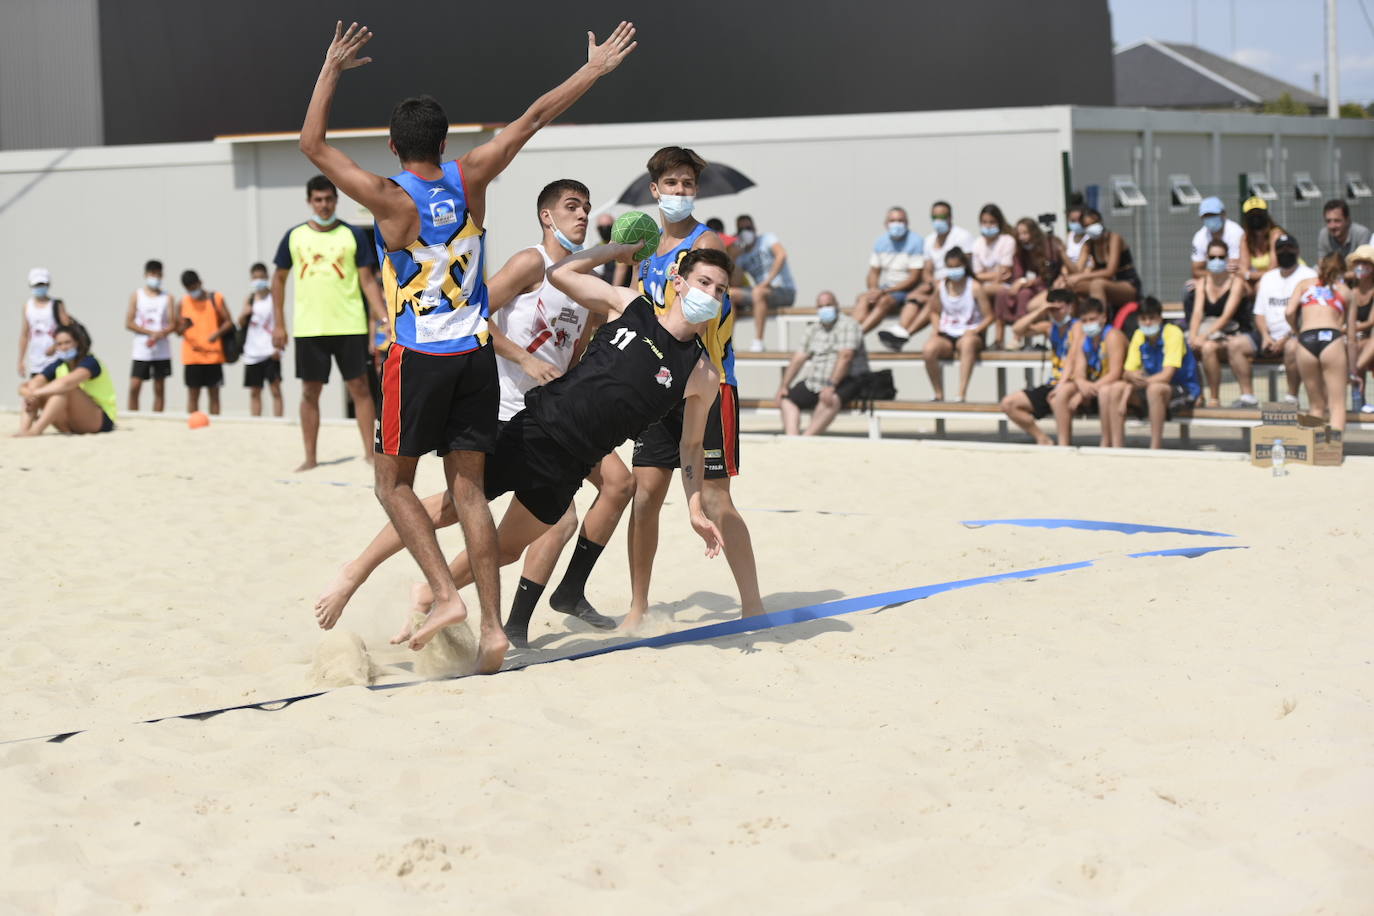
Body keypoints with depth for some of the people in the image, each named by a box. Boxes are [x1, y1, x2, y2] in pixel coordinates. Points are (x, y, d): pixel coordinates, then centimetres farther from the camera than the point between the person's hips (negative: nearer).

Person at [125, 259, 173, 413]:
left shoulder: (167, 298, 7)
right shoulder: (136, 295, 5)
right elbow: (129, 323, -1)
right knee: (134, 387, -8)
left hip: (161, 351, 1)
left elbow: (172, 324, 0)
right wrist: (151, 332, -13)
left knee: (159, 388, 4)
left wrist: (158, 336, -19)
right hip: (141, 350, -1)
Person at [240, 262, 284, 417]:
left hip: (270, 351, -5)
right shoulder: (250, 298, 11)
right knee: (254, 391, 8)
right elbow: (241, 323, 14)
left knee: (275, 389, -9)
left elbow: (279, 322, -5)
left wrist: (277, 346, -15)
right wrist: (244, 314, -9)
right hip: (252, 351, 5)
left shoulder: (273, 296, -2)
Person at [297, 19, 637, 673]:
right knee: (467, 488, 7)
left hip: (416, 360, -4)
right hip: (475, 354, 4)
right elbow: (531, 120, 5)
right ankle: (492, 625, 1)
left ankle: (445, 594, -5)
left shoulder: (390, 199, -12)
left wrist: (332, 70, 0)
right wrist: (595, 68, 12)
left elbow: (312, 144, -7)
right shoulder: (468, 179, -2)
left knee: (394, 482, 11)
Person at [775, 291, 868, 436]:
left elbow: (845, 357, -17)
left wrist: (831, 386, -27)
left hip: (844, 380, -8)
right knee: (787, 400, -8)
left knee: (830, 400, -37)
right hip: (813, 381, 8)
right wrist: (784, 386, 3)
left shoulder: (848, 325, -5)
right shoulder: (813, 330, 17)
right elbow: (798, 359, 13)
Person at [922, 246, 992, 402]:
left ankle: (961, 394, -46)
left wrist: (975, 330, -19)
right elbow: (934, 312, 22)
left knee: (967, 343, -42)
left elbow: (988, 316, -3)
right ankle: (939, 394, -13)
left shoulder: (974, 287, -3)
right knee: (928, 350, -31)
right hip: (947, 335, 3)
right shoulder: (941, 287, 8)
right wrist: (938, 327, 2)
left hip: (970, 335, -3)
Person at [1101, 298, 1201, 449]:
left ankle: (1155, 448, -33)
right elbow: (1128, 373, 2)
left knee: (1154, 388, -38)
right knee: (1115, 389, -13)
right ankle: (1116, 447, -14)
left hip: (1185, 391, -6)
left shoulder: (1173, 333, -16)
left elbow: (1167, 375, -23)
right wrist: (1131, 376, -20)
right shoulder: (1139, 336, 2)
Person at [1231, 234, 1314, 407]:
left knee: (1292, 346, -39)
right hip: (1269, 333, 6)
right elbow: (1259, 313, 17)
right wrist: (1266, 336, -4)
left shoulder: (1308, 276, -1)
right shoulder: (1268, 278, 20)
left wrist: (1285, 339, -19)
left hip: (1294, 334, -6)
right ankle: (1247, 395, -12)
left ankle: (1292, 397, -25)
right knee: (1234, 344, -12)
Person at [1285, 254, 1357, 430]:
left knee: (1316, 406, 13)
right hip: (1331, 338, -1)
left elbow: (1289, 313, 6)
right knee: (1337, 404, 0)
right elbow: (1351, 337, 21)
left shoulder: (1305, 284, 23)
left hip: (1306, 340, 1)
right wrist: (1352, 370, 28)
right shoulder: (1346, 292, 22)